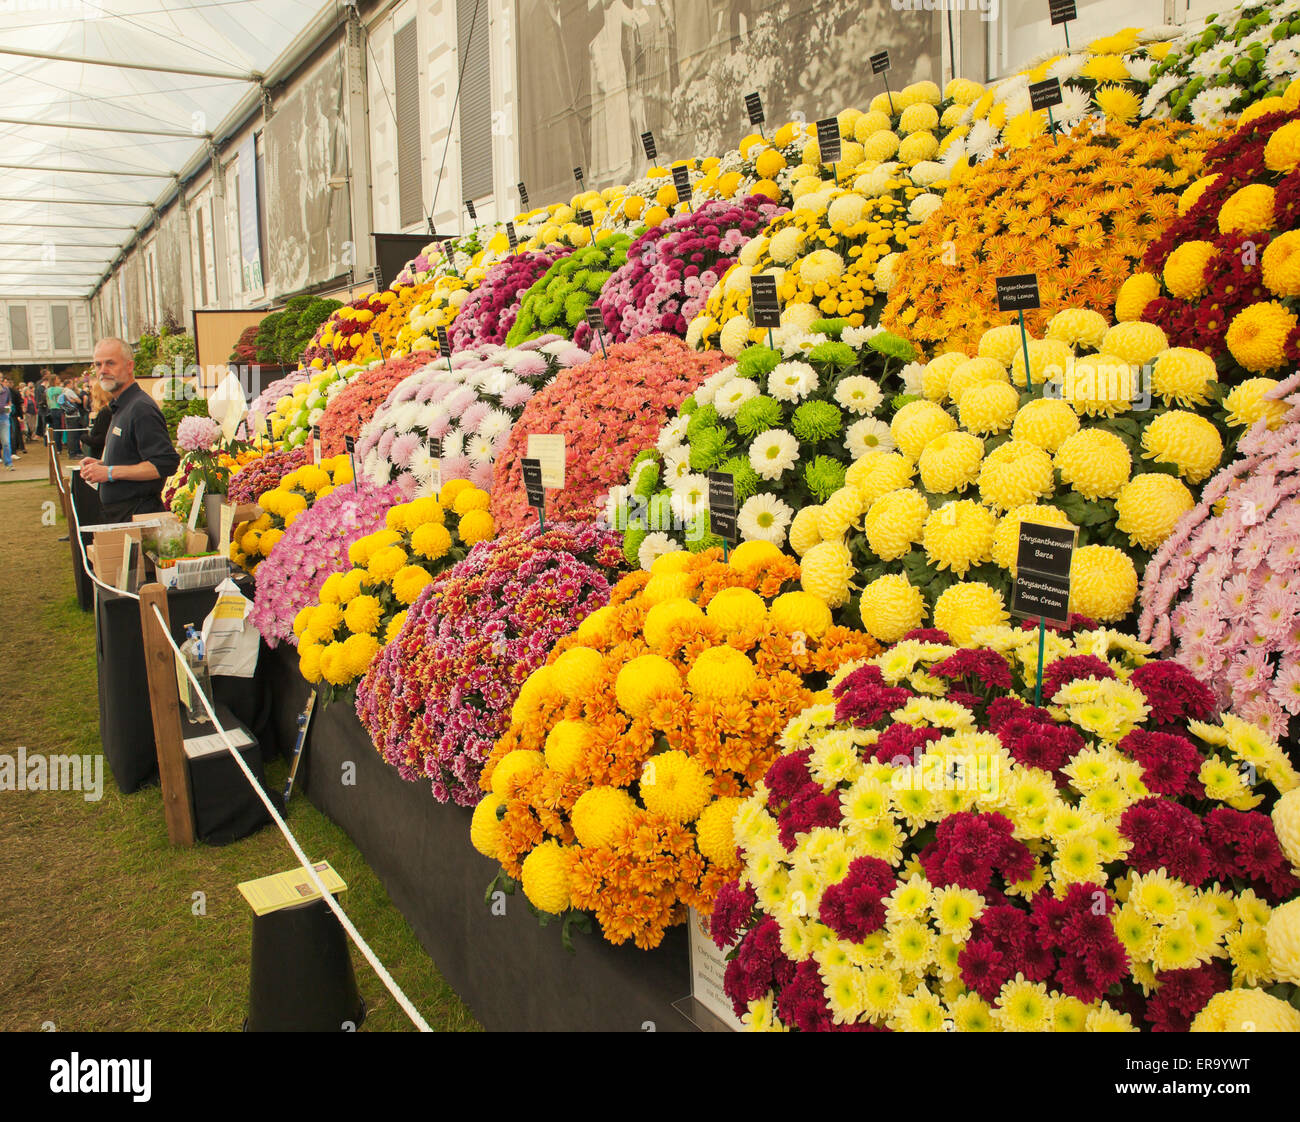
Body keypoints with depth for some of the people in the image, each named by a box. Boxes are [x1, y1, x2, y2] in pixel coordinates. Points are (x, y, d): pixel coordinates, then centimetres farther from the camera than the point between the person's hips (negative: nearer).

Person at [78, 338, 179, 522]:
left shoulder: (142, 408, -17)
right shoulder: (119, 408, 17)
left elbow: (166, 464, -26)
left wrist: (110, 472, -21)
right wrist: (101, 464, 9)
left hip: (138, 514, -10)